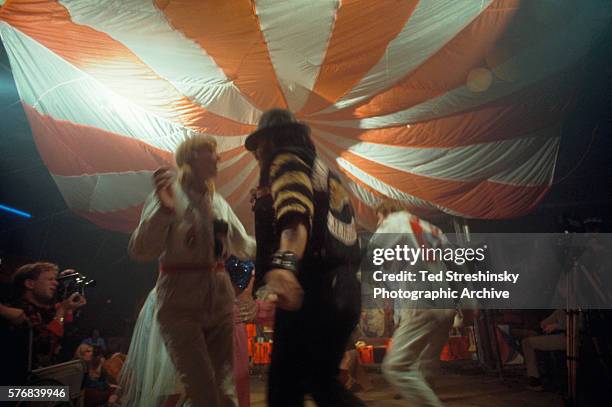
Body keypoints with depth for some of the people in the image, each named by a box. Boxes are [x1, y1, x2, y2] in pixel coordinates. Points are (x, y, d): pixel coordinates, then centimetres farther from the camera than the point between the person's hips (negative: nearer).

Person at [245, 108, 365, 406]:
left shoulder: (287, 161, -3)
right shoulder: (324, 174, 26)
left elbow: (295, 216, -24)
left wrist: (283, 264, -40)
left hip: (312, 293, -9)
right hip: (343, 291, 10)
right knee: (321, 383, 19)